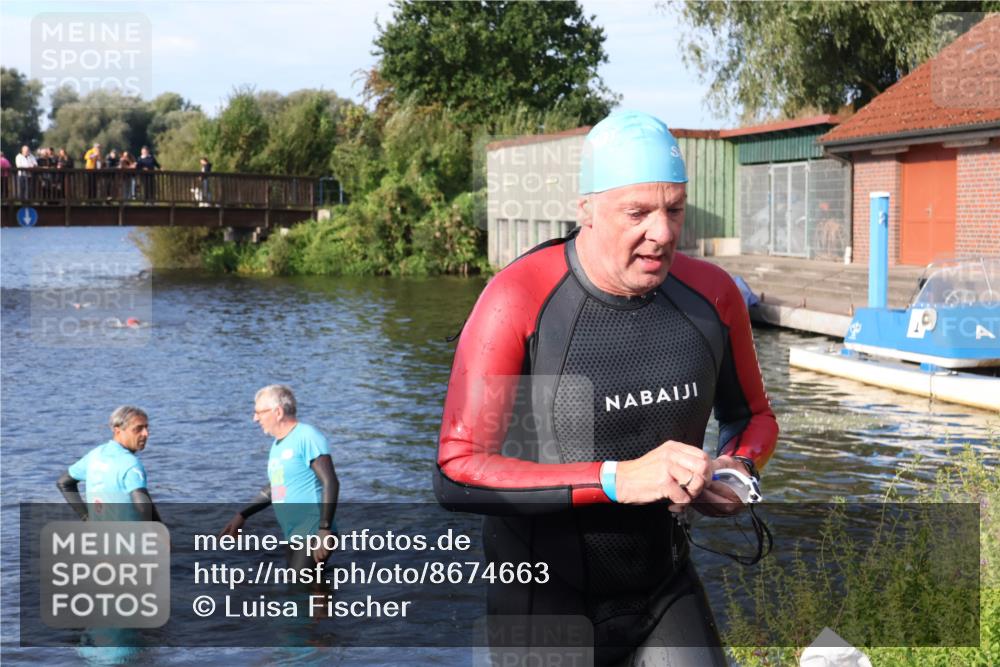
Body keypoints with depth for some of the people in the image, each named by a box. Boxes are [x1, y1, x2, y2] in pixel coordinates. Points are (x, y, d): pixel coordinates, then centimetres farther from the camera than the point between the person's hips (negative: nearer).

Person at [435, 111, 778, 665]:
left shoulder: (711, 294, -6)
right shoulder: (519, 301, -20)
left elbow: (752, 415, 13)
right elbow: (457, 475, -25)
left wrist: (738, 468, -10)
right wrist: (619, 480, -32)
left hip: (665, 593, 4)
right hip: (546, 599, -3)